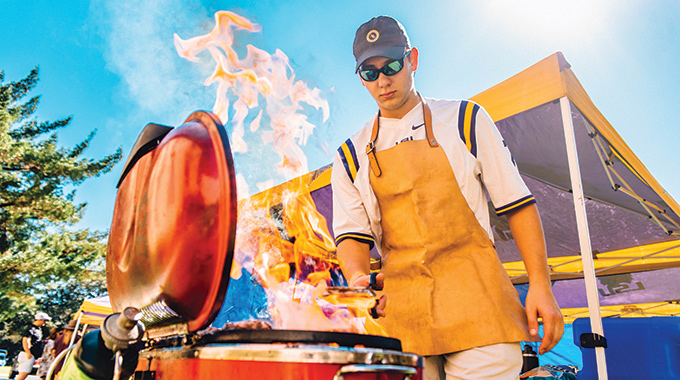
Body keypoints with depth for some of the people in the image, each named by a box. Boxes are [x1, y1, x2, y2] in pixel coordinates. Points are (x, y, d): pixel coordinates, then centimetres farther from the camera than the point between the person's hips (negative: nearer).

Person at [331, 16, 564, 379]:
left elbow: (516, 203, 4)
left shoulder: (464, 119, 6)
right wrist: (359, 278, -17)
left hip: (474, 297, -1)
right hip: (400, 306, 2)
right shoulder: (351, 156, 10)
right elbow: (352, 234, 5)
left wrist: (540, 285, -4)